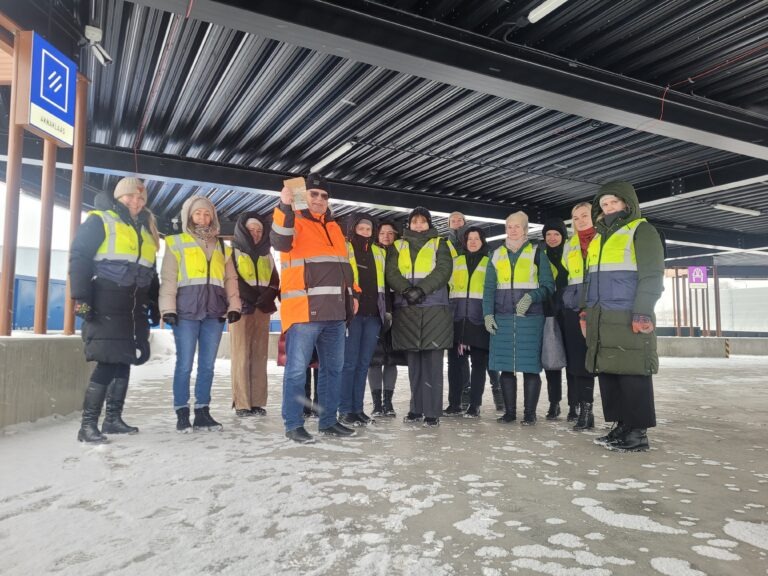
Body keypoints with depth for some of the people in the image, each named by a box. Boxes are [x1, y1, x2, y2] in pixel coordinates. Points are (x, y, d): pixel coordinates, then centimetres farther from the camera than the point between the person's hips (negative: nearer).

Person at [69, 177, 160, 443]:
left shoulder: (145, 230, 21)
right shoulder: (100, 221, 1)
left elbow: (151, 273, 23)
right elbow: (79, 259, -7)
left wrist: (154, 306, 17)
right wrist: (81, 298, -16)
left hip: (134, 309, 7)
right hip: (106, 306, -7)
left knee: (123, 362, 9)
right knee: (108, 363, -12)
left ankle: (113, 419, 19)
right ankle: (87, 425, -4)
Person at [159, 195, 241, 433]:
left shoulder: (222, 247, 20)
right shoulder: (176, 243, 9)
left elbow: (230, 279, 16)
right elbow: (168, 279, 2)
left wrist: (234, 305, 3)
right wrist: (168, 308, -8)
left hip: (214, 312, 3)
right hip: (186, 311, -3)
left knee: (208, 365, 6)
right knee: (185, 364, -2)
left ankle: (202, 413, 13)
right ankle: (182, 413, 8)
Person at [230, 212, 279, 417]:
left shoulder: (267, 255, 20)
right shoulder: (234, 252, 7)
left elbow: (274, 282, 14)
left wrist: (266, 298, -4)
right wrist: (241, 302, -13)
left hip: (262, 310, 4)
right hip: (241, 309, -4)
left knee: (260, 357, 1)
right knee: (242, 356, -7)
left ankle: (258, 402, 5)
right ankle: (241, 403, -5)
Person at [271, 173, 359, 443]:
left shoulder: (334, 227, 21)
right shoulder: (294, 221, 0)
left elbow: (344, 262, 26)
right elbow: (280, 241, -22)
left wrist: (352, 293, 19)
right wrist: (285, 206, -33)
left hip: (335, 311, 8)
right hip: (303, 310, -7)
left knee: (333, 368, 12)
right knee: (297, 368, -4)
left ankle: (328, 420, 23)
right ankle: (293, 424, 6)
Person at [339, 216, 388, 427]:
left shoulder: (379, 253, 19)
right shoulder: (344, 250, 5)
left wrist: (385, 310, 14)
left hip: (373, 314, 5)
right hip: (352, 313, -4)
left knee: (363, 363, 7)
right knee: (349, 362, -4)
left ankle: (358, 408, 13)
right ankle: (345, 410, 3)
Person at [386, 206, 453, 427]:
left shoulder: (439, 244, 13)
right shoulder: (398, 246, 18)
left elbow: (443, 270, -3)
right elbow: (392, 273, 4)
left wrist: (421, 289, -17)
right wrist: (407, 290, -15)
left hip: (434, 308, -2)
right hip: (406, 310, 2)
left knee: (432, 361, -6)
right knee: (413, 362, 6)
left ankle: (432, 411, -2)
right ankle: (417, 409, 15)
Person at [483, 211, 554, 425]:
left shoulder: (537, 253, 5)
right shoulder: (496, 255, 14)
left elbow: (548, 286, 2)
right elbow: (489, 288, 11)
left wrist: (531, 297, -17)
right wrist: (488, 313, 0)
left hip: (530, 318, -2)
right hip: (502, 318, 3)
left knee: (530, 366, -2)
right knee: (505, 366, 3)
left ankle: (529, 413, 8)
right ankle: (509, 412, 13)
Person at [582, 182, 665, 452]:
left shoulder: (641, 230, 1)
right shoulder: (599, 236, 22)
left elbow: (652, 276, -8)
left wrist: (642, 313, -17)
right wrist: (586, 311, 18)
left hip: (628, 318, -7)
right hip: (601, 319, 7)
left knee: (633, 374, -5)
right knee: (607, 372, 8)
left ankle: (638, 432, 3)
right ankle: (622, 426, 18)